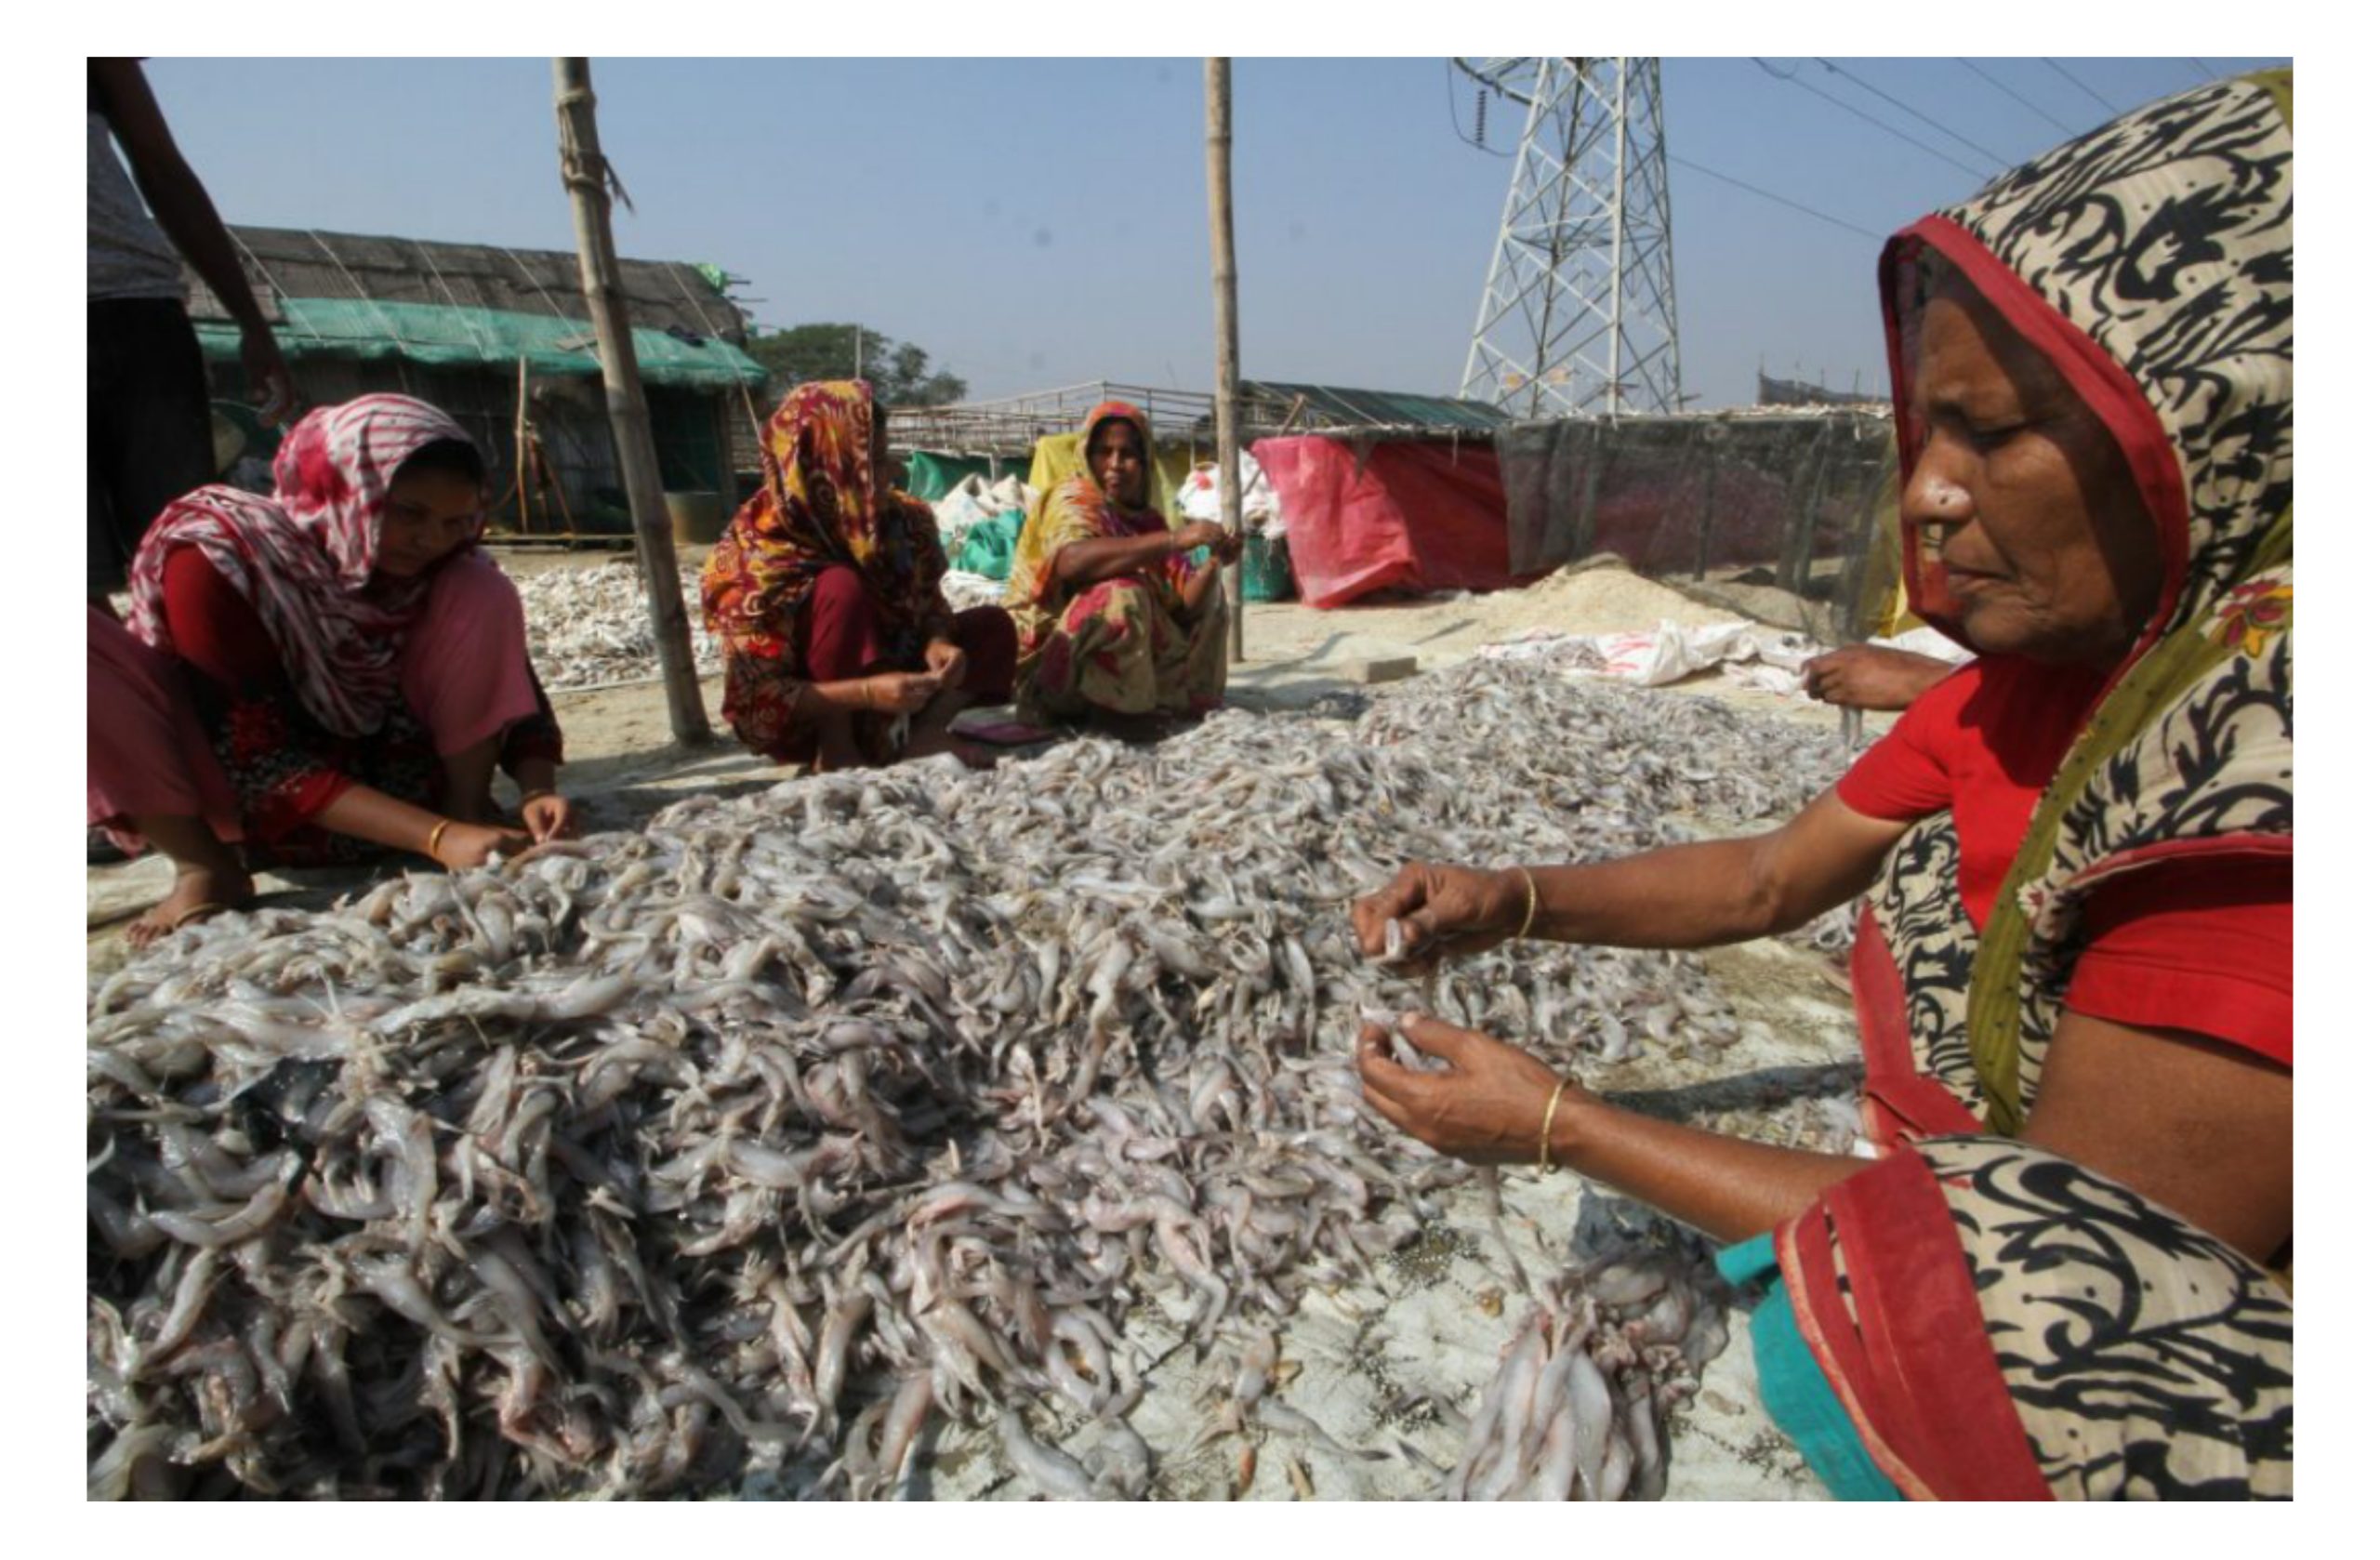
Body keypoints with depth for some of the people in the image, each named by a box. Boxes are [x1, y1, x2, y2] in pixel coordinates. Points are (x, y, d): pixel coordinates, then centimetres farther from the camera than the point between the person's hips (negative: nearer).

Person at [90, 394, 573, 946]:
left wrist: (537, 790, -31)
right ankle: (203, 868, -16)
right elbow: (255, 759, -29)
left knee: (481, 594, -16)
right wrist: (437, 838, -40)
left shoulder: (445, 568, -13)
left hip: (383, 783, 2)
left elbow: (515, 692, -9)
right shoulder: (218, 557, -24)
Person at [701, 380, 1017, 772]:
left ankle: (921, 733, -22)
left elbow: (929, 606, 3)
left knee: (992, 627, -5)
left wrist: (937, 643, -22)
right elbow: (758, 700, -26)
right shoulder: (759, 554, -24)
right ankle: (836, 749, -22)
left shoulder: (902, 519, -8)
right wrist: (865, 693, -39)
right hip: (800, 723, -6)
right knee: (841, 588, -31)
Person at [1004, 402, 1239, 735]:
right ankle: (1114, 709, -19)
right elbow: (1071, 562, -35)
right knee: (1122, 594, -33)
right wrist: (1174, 539, -36)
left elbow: (1181, 607, 3)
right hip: (1046, 664, -8)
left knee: (1208, 595, 13)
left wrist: (1213, 564, -17)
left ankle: (1185, 698, -2)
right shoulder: (1074, 496, -11)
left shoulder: (1147, 520, 7)